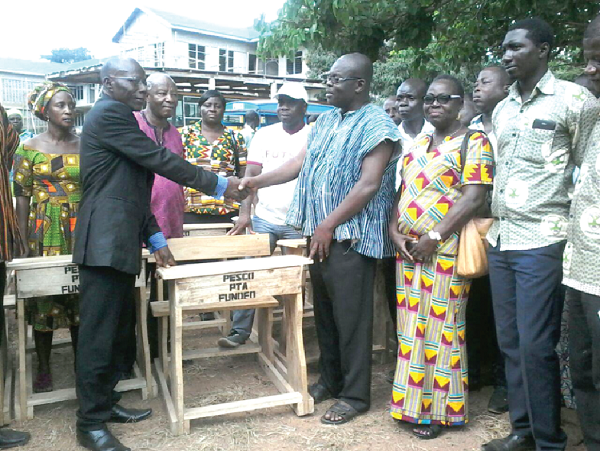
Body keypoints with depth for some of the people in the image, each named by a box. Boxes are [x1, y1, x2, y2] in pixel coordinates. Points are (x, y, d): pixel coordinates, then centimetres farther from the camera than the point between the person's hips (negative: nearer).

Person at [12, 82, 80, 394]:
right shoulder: (29, 149, 0)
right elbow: (22, 197, -1)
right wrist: (25, 243, -6)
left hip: (80, 234, 1)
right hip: (44, 234, -1)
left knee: (81, 300, 6)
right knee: (43, 301, 6)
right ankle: (43, 369, 20)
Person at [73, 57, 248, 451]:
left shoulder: (118, 117, 22)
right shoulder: (110, 113, -9)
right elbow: (159, 160, -14)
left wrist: (155, 238, 18)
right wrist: (220, 185, -9)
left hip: (120, 242, 10)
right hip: (104, 242, -10)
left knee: (120, 329, 14)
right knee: (99, 333, -3)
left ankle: (105, 402, 26)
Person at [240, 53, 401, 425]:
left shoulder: (376, 125, -10)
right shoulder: (327, 120, 15)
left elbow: (368, 185, -17)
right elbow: (302, 163, 16)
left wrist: (328, 226, -18)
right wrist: (258, 181, 8)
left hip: (351, 236, -8)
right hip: (320, 233, 8)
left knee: (350, 317, 0)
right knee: (324, 311, 16)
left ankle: (355, 395, 15)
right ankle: (331, 380, 32)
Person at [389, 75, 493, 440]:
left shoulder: (474, 143, -4)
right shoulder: (417, 145, 17)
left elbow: (474, 197, -14)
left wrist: (433, 237, -17)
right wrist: (395, 231, 0)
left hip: (444, 254, -6)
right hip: (408, 252, 7)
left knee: (440, 330, 1)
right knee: (411, 328, 12)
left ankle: (440, 409, 16)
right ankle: (413, 401, 26)